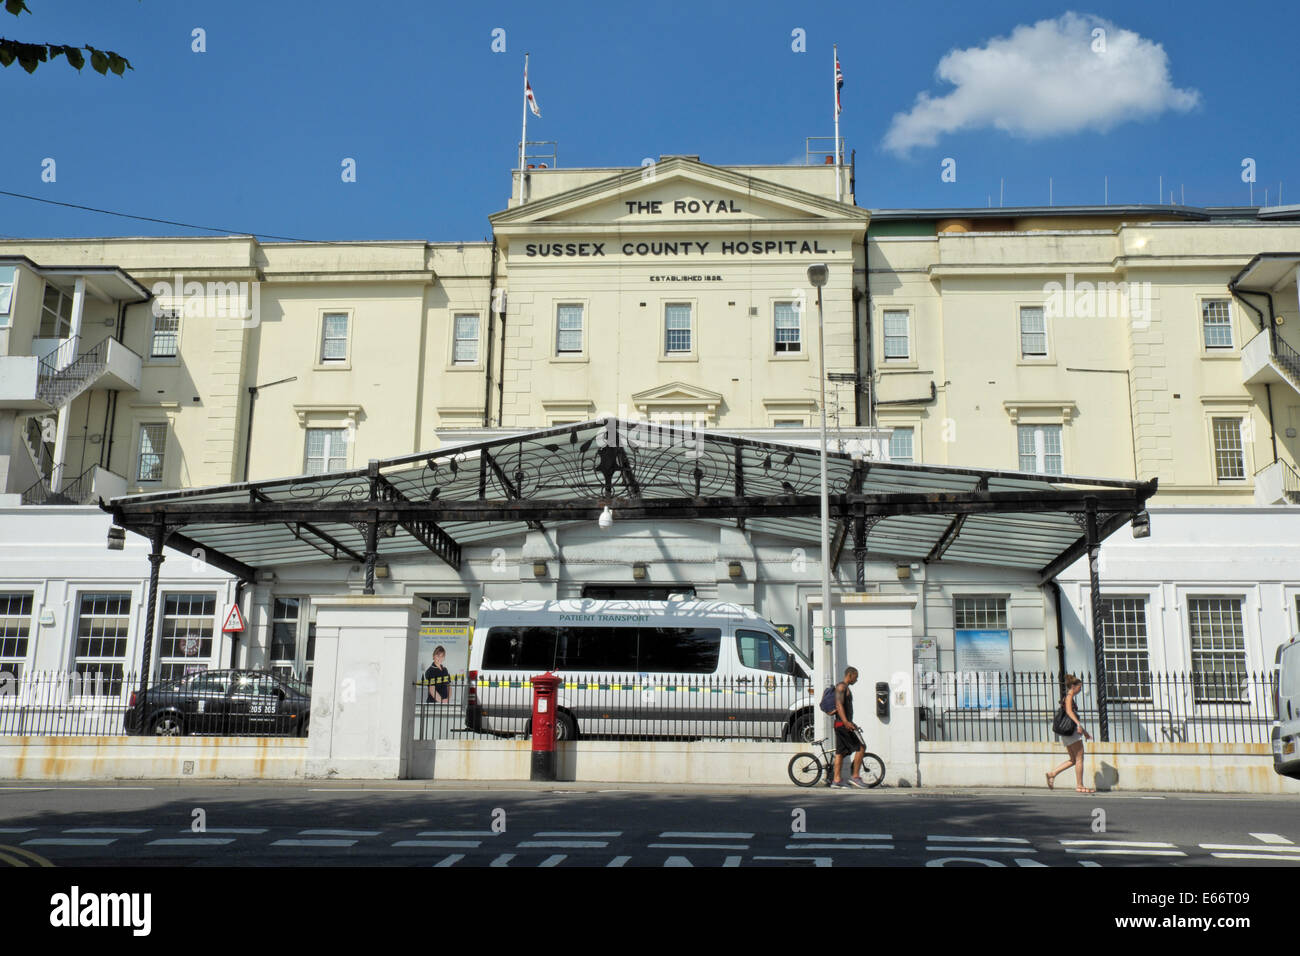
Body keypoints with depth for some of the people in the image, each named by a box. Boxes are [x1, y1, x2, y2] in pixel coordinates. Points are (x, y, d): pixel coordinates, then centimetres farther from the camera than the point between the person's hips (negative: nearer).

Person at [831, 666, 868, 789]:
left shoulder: (846, 688, 23)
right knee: (861, 747, -8)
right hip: (843, 723, -10)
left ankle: (837, 781, 3)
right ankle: (855, 777, -7)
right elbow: (839, 705, -21)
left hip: (842, 724, 10)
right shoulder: (841, 686, -9)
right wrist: (846, 722, -31)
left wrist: (851, 723, 34)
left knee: (840, 751, 6)